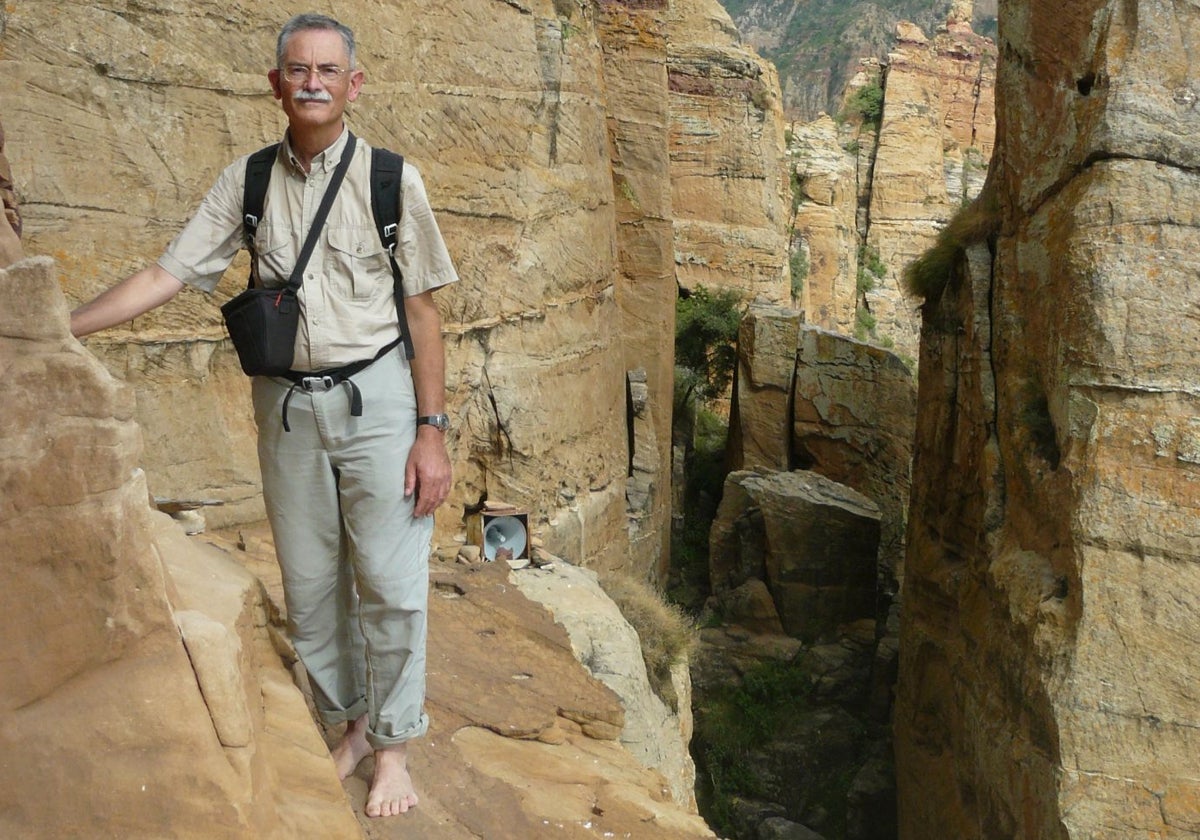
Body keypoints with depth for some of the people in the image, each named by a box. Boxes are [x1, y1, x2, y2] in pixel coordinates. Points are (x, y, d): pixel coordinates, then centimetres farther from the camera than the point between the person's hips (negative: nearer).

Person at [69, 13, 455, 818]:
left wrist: (432, 431, -8)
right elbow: (167, 275, 2)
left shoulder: (392, 179, -4)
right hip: (287, 404, 3)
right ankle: (351, 720, 31)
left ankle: (393, 742, 20)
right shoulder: (246, 183, 5)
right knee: (310, 585, 12)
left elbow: (423, 313, -4)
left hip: (377, 397, -3)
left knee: (389, 584, 1)